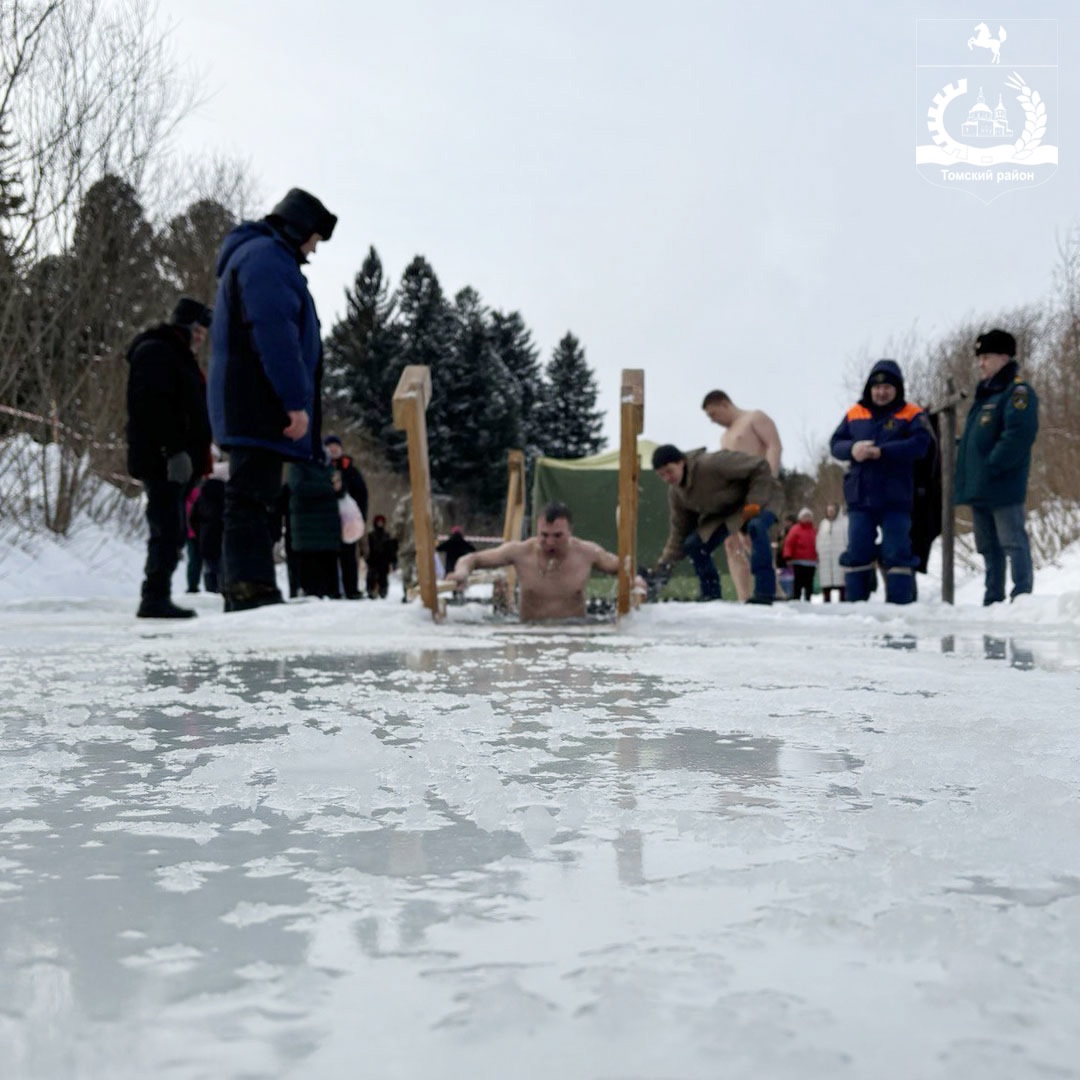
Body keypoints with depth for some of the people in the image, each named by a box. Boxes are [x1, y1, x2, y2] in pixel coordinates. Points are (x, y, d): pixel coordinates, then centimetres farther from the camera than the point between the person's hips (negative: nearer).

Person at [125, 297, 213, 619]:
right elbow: (153, 406, -20)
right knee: (168, 530, -13)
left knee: (172, 532, 11)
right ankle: (155, 598, -12)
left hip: (173, 461, 10)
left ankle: (157, 598, 15)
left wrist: (195, 456, 20)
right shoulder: (155, 352, -6)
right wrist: (174, 450, -26)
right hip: (163, 460, -10)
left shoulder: (178, 357, 26)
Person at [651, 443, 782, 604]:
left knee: (756, 527, -39)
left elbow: (760, 467, -32)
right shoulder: (676, 494, -11)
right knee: (693, 544, -7)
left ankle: (764, 592, -37)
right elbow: (680, 531, -2)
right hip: (723, 512, 7)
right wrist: (665, 562, -10)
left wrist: (754, 503, -34)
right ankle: (711, 595, 9)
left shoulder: (711, 464, -36)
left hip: (759, 495, -7)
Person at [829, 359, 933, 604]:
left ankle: (899, 604, 3)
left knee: (896, 552, -2)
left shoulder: (911, 414, 0)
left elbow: (920, 444, -14)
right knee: (857, 553, 6)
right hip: (860, 497, 3)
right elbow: (835, 443, 9)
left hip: (896, 500, -3)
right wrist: (852, 449, -15)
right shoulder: (855, 413, 11)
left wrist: (882, 452, -22)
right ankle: (854, 602, 13)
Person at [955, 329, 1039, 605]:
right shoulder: (984, 394, 21)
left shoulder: (1017, 391, -9)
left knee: (1013, 543, -7)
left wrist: (993, 466, -22)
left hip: (1003, 488, -10)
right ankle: (993, 599, 20)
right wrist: (966, 472, 13)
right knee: (989, 547, 13)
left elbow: (1019, 434, -22)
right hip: (978, 488, 10)